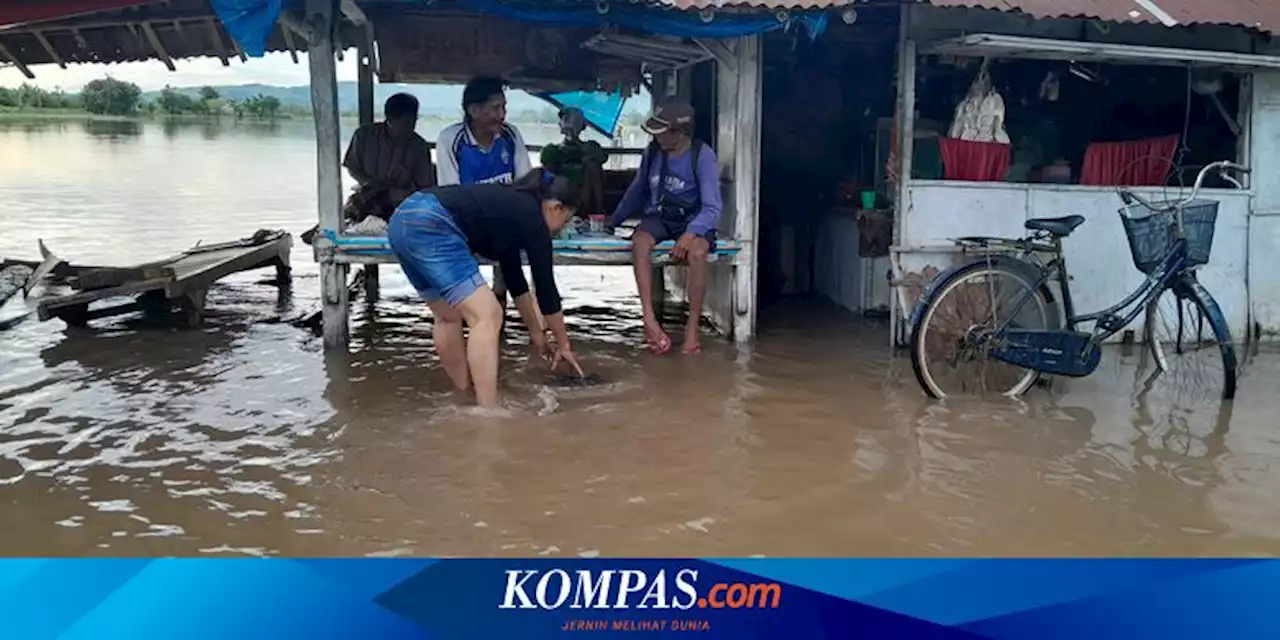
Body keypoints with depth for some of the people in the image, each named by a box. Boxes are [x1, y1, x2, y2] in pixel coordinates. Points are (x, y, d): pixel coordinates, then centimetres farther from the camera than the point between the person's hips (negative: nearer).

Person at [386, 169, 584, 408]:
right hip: (429, 225, -10)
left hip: (404, 219, 10)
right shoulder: (531, 219, 5)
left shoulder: (512, 208, 28)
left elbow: (515, 278, 35)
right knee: (487, 316, -9)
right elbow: (546, 288, 10)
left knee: (449, 316, 23)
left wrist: (536, 332, 42)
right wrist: (564, 345, 22)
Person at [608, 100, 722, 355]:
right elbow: (637, 190, 16)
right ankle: (649, 320, -36)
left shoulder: (703, 156, -15)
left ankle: (693, 325, -25)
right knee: (639, 242, -32)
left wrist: (690, 233, -35)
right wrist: (613, 220, 21)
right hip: (659, 217, 3)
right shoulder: (653, 152, -2)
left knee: (697, 253, -37)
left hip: (693, 220, -3)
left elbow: (713, 207, -18)